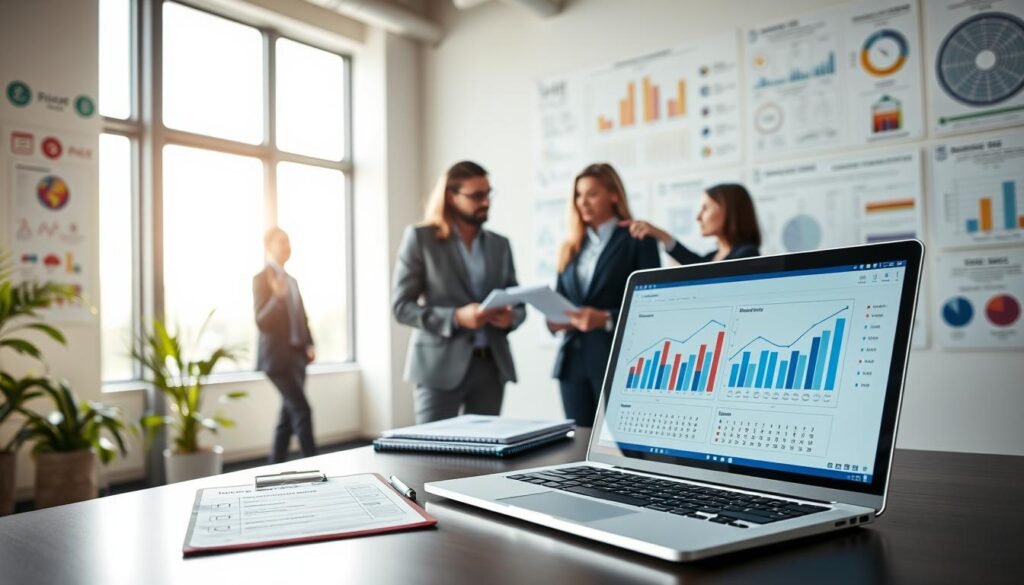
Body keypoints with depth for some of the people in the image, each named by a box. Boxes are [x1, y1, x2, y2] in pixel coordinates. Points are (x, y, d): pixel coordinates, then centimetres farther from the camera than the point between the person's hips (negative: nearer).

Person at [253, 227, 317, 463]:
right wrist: (277, 297, -32)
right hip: (278, 357, -8)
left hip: (296, 356, 8)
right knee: (302, 411, -12)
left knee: (289, 415, 10)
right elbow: (262, 322, -17)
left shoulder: (291, 280, 16)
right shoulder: (261, 278, -8)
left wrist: (309, 345, 5)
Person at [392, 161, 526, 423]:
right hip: (441, 365, -4)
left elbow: (517, 300, 16)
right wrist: (455, 317, -19)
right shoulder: (420, 238, -1)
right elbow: (401, 305, -6)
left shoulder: (500, 244, 13)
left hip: (492, 365, 4)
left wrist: (510, 317, -9)